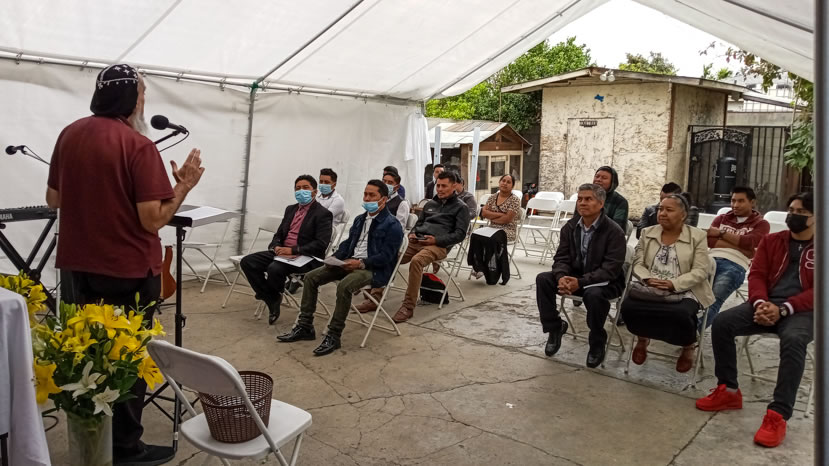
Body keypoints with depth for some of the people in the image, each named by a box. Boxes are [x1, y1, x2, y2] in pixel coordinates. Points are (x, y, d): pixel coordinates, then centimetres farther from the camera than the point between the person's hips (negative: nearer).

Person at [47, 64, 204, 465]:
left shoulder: (69, 135, 4)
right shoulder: (138, 145, -17)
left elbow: (53, 199, 13)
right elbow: (154, 219, -20)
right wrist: (184, 184, -8)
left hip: (77, 266, 7)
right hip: (127, 272, -7)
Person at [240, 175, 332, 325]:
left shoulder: (323, 214, -6)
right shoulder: (290, 209, 17)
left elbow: (321, 244, -16)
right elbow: (278, 234, 20)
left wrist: (293, 250, -20)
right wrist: (276, 246, -5)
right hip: (282, 252, 8)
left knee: (275, 268, -34)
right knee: (247, 262, -10)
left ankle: (272, 295, 1)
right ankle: (273, 299, -2)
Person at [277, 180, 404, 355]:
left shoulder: (392, 225, -8)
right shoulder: (360, 219, 19)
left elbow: (385, 256, -15)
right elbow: (347, 243, 19)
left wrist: (361, 263, -25)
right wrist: (335, 258, 0)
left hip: (373, 269, -8)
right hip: (350, 262, 8)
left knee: (344, 286, -36)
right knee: (311, 277, -5)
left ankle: (333, 336, -24)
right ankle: (305, 326, 0)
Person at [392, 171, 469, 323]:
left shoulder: (460, 207, 10)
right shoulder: (429, 204, 28)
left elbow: (460, 234, 1)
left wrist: (436, 240, -13)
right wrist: (412, 234, 9)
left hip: (438, 245, -6)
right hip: (416, 242, 6)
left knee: (416, 261, -38)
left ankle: (408, 306, -32)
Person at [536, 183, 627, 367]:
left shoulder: (614, 231, -16)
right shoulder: (570, 227, 1)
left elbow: (611, 269, -23)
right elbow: (562, 258, 0)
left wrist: (581, 282, -34)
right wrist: (561, 277, -25)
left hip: (605, 281, -5)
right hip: (575, 275, 5)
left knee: (594, 294, -38)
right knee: (543, 279, -17)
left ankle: (597, 343, -12)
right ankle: (555, 327, 1)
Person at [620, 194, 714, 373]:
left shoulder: (697, 236, 2)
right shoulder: (647, 233, 11)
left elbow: (700, 271, -6)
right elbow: (638, 264, 7)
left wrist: (674, 284, -21)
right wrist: (648, 279, -15)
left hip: (683, 292, -3)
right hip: (649, 289, 3)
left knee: (681, 315, -34)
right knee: (628, 307, -27)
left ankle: (688, 346, 5)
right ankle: (643, 338, 10)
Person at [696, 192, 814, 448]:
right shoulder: (771, 241, 15)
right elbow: (757, 274, 8)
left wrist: (784, 309, -19)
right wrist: (760, 303, -14)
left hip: (802, 310, -4)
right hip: (767, 305, 4)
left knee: (793, 340, -37)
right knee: (722, 322, -21)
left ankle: (778, 415, -34)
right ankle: (728, 391, -7)